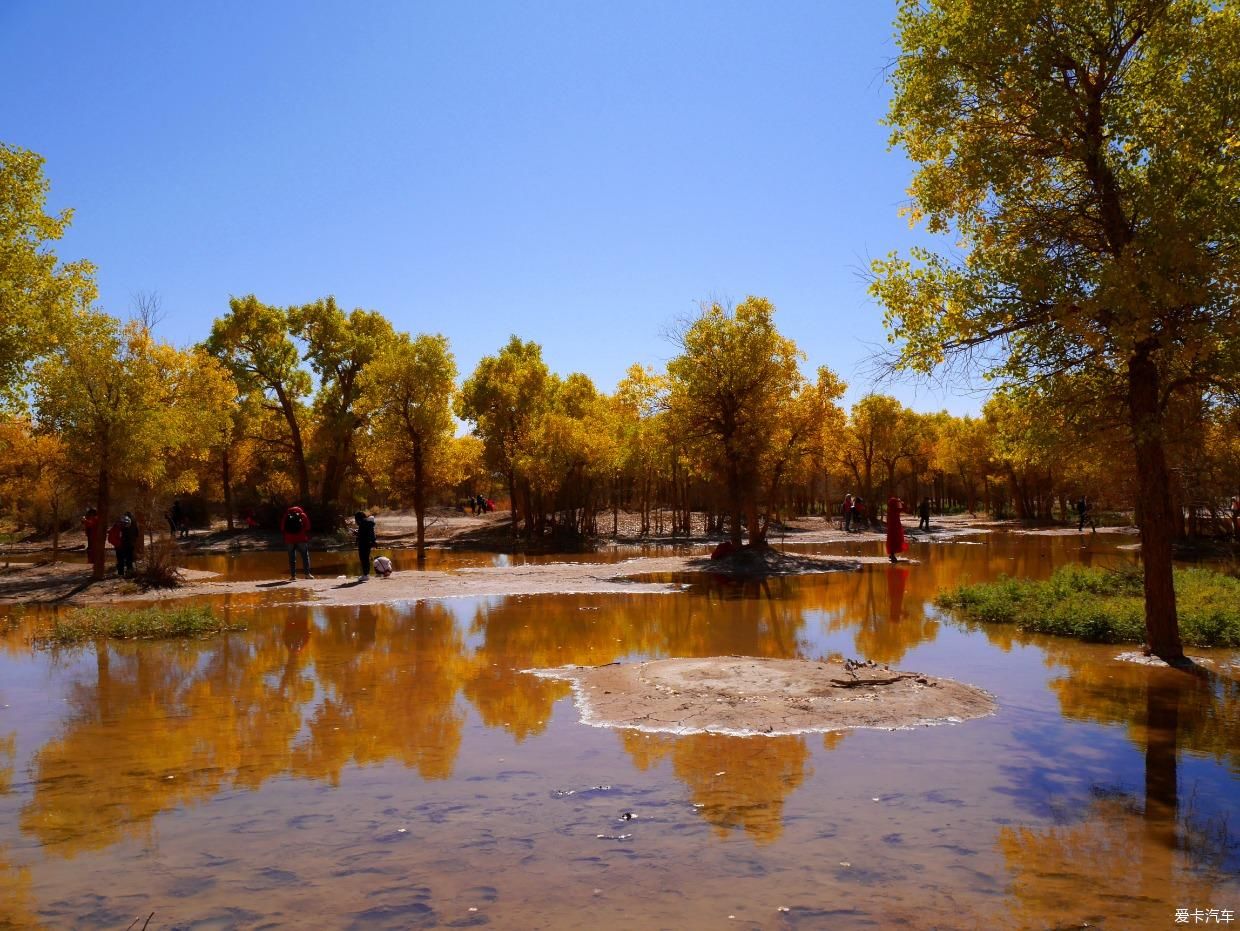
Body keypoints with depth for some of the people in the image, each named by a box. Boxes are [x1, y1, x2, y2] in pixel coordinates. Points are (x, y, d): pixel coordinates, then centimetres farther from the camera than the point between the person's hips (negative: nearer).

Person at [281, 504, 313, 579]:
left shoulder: (286, 515, 10)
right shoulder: (303, 515, 5)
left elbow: (282, 528, 8)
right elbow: (307, 528, -1)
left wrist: (285, 539, 14)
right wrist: (307, 538, 6)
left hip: (289, 539, 2)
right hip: (301, 539, -2)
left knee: (292, 558, 6)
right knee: (305, 556, 3)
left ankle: (293, 575, 3)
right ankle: (307, 574, -3)